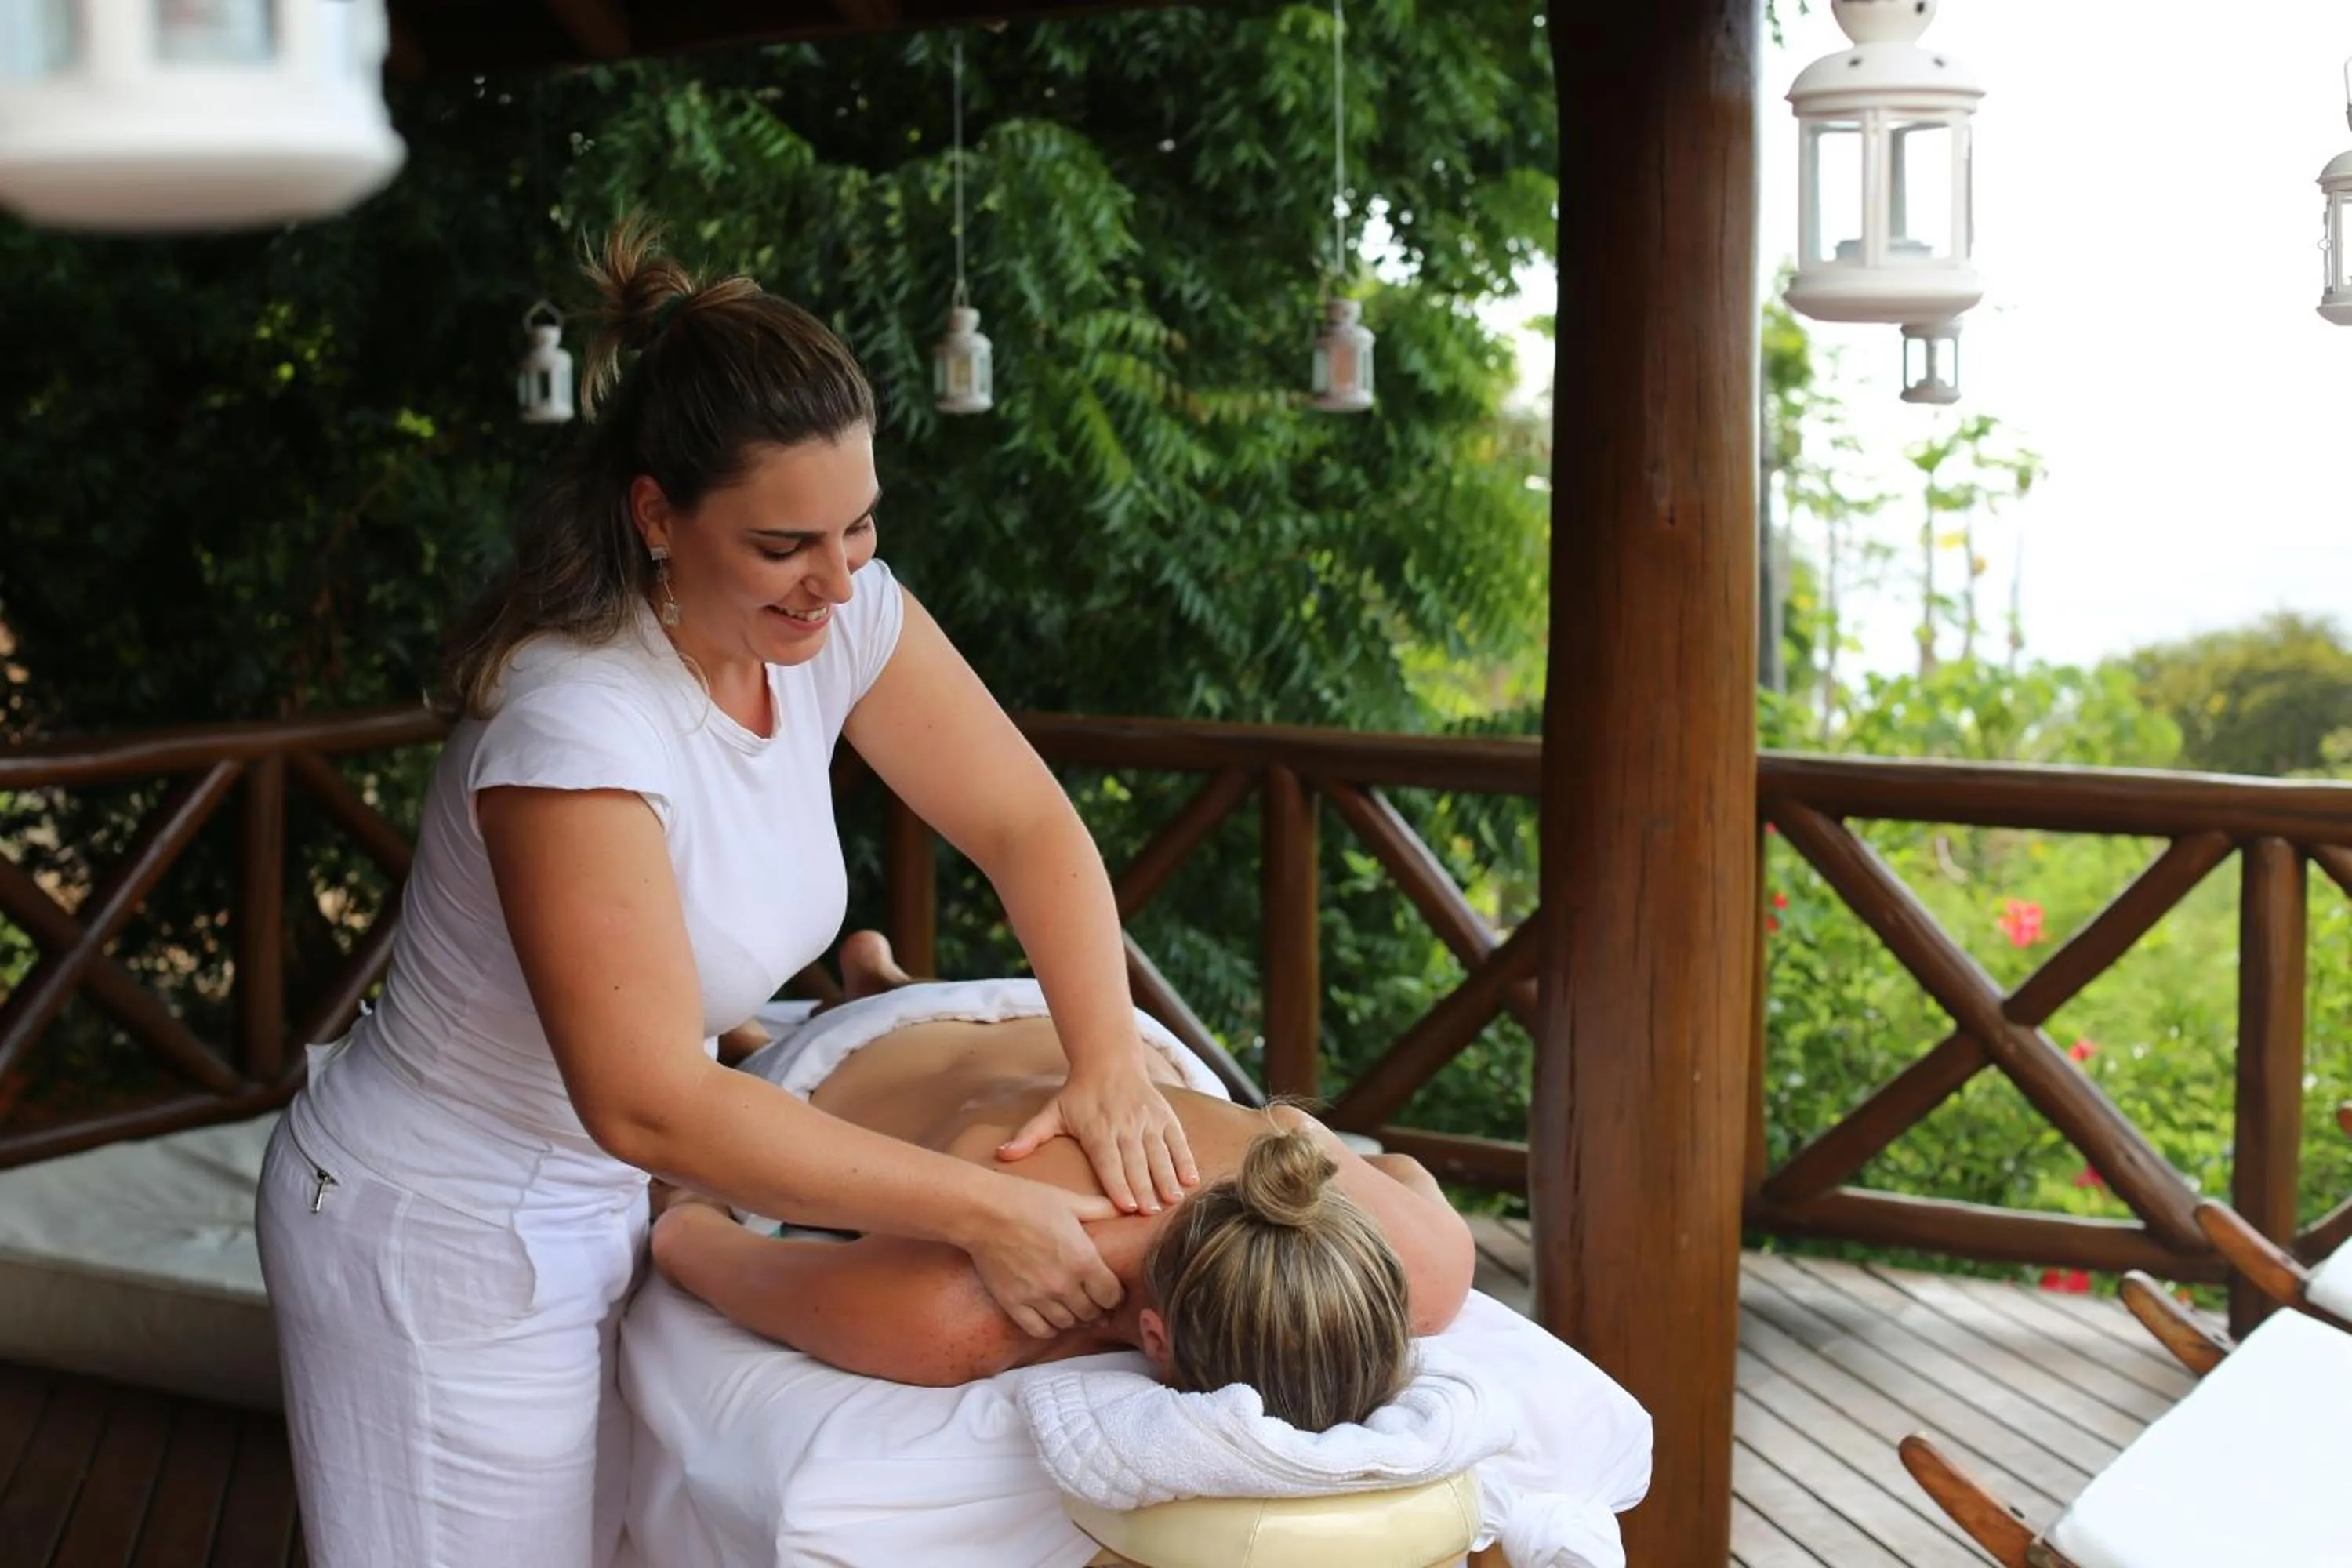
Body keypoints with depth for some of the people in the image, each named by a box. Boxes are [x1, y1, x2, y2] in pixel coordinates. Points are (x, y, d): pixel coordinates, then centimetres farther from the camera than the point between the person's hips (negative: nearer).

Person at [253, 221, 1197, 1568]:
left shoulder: (841, 613, -11)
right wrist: (980, 1213, -29)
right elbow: (648, 1102, -32)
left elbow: (1030, 824, -3)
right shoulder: (574, 723, -31)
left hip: (608, 1200, 7)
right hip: (447, 1248, -6)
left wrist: (1112, 1062, -19)